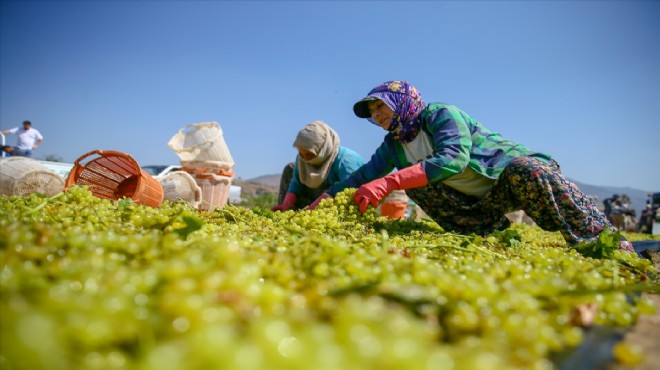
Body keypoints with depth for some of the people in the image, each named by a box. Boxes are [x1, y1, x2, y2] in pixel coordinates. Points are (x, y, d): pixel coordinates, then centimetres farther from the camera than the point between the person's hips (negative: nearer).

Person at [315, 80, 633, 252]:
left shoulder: (441, 114, -16)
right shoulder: (393, 147, 7)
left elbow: (453, 158, -34)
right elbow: (361, 177, 6)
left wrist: (389, 182, -42)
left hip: (508, 171, -5)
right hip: (477, 206, 6)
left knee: (530, 171, -39)